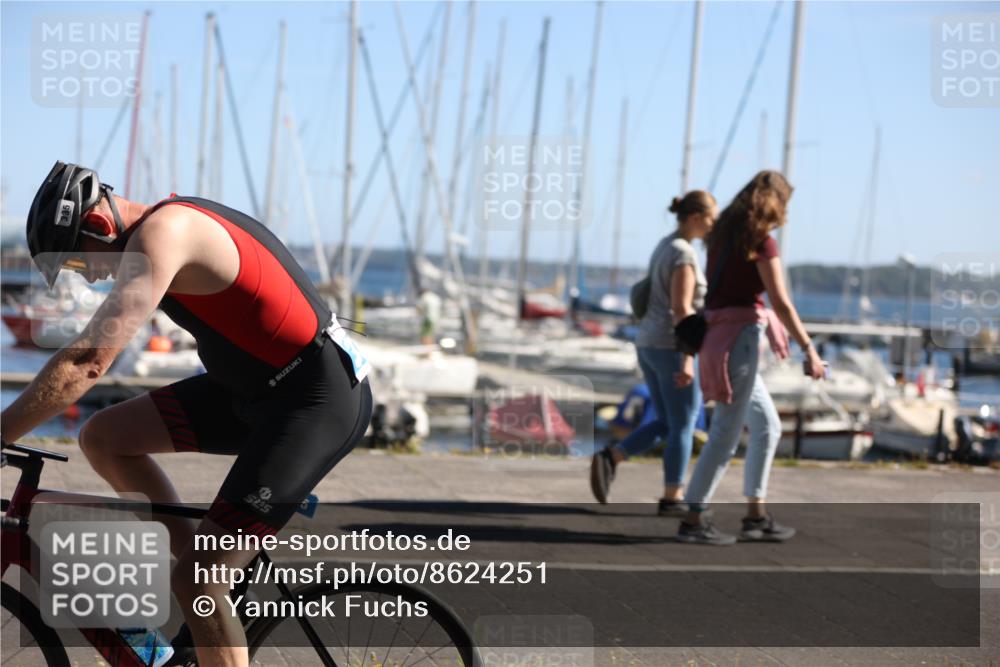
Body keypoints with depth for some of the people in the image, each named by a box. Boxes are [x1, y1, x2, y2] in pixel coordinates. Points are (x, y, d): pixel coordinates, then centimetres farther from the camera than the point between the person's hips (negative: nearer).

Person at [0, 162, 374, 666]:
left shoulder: (160, 234, -21)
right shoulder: (172, 222, 9)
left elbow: (87, 361, -29)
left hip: (320, 402, -10)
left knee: (194, 586, -12)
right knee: (103, 439, 5)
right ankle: (204, 559, 14)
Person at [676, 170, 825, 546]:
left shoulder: (724, 234, 13)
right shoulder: (761, 241, -12)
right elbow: (781, 304, -13)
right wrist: (809, 350, -9)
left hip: (717, 333, 9)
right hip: (741, 336, -9)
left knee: (767, 426, 16)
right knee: (726, 433, -4)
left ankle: (756, 517, 18)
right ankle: (693, 521, -2)